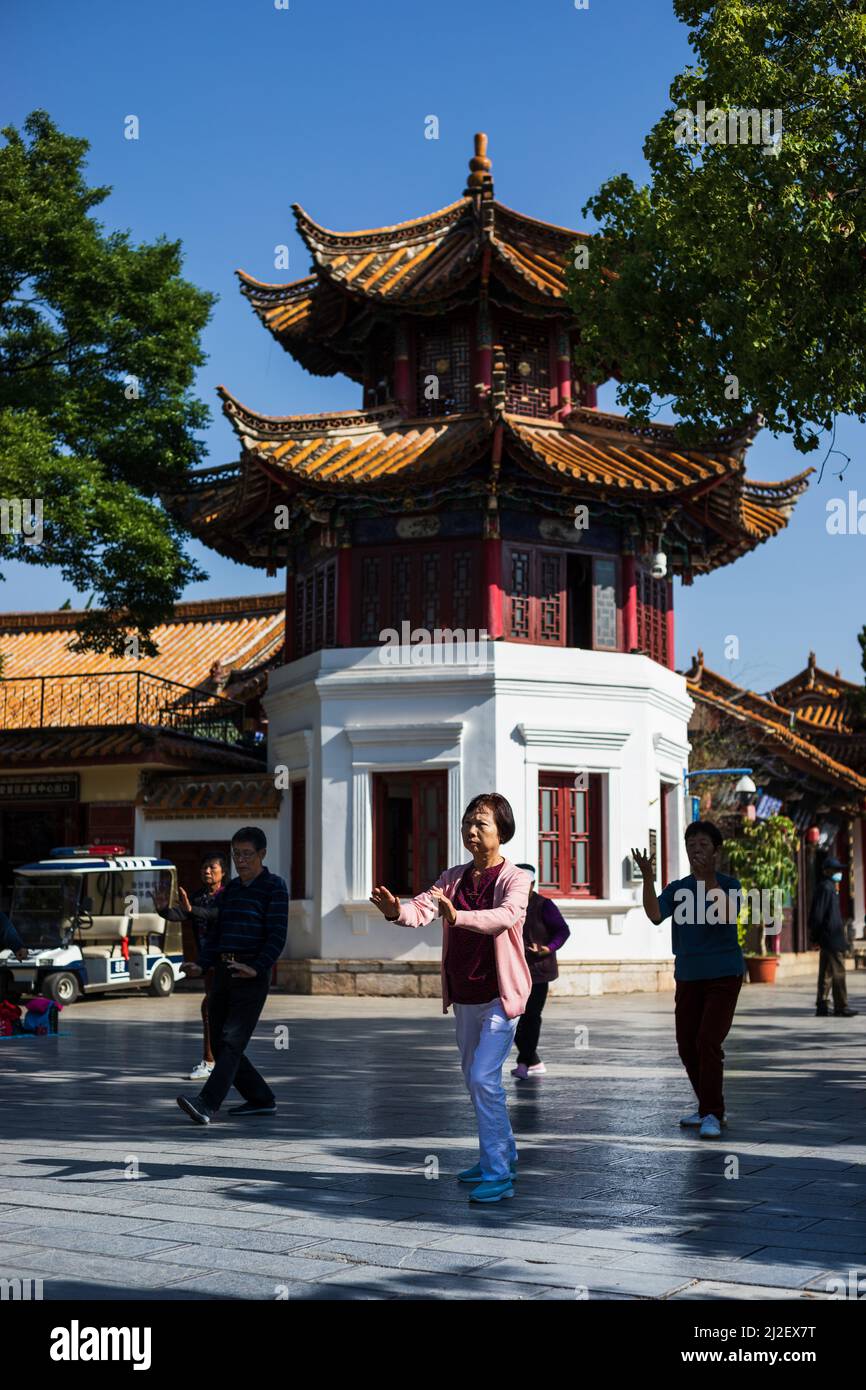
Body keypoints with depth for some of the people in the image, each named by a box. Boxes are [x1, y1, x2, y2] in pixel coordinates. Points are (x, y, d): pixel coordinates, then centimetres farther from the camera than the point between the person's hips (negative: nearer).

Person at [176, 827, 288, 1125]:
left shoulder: (274, 887, -3)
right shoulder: (230, 889, 18)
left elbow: (277, 936, -11)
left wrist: (257, 968, -23)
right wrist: (201, 965, 4)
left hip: (252, 977, -8)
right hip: (223, 973, 8)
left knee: (232, 1041, -15)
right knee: (219, 1044, 7)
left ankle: (207, 1104, -24)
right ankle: (261, 1100, 18)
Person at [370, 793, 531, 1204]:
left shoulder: (514, 879, -11)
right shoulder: (452, 878, 6)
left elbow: (504, 916, -32)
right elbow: (422, 909, -11)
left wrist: (457, 916, -48)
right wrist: (396, 911, -34)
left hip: (499, 996, -7)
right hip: (464, 998, 7)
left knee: (483, 1078, -17)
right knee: (474, 1079, 17)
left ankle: (498, 1175, -11)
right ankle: (503, 1157, 35)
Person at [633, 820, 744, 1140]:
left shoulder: (729, 884, -4)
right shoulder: (678, 888, 5)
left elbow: (723, 915, -23)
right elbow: (655, 915, -12)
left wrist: (709, 876, -29)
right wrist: (647, 876, -23)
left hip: (723, 975, -5)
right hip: (688, 976, 5)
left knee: (708, 1041, -15)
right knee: (687, 1045, 8)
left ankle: (712, 1114, -7)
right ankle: (708, 1108, 24)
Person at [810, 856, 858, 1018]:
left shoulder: (830, 888, 18)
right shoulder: (825, 887, -13)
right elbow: (817, 914, -17)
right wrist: (816, 936, -15)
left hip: (829, 938, 10)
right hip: (831, 938, -10)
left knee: (826, 973, 11)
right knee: (838, 971, -8)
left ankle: (822, 1007, 15)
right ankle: (840, 1007, -7)